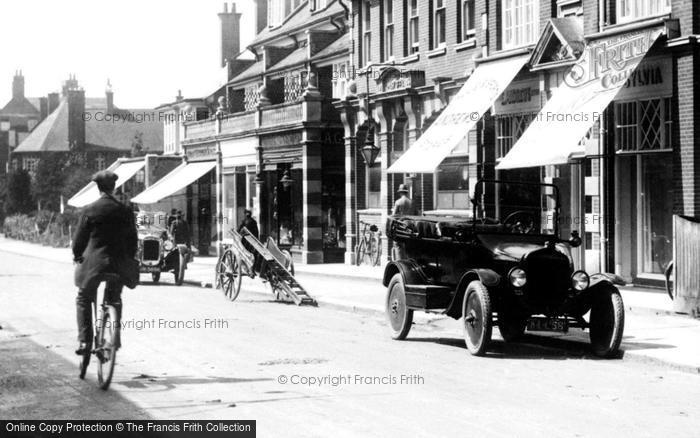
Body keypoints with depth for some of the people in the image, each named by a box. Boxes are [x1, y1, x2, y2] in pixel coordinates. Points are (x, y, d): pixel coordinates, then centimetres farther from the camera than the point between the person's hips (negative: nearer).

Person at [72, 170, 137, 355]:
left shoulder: (90, 210, -8)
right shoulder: (125, 211, 0)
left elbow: (80, 238, -2)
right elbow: (133, 240, 6)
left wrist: (77, 256, 16)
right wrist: (128, 259, 21)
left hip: (94, 261, -3)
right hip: (119, 263, 3)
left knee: (84, 299, 14)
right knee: (114, 300, 23)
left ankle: (84, 340, 3)